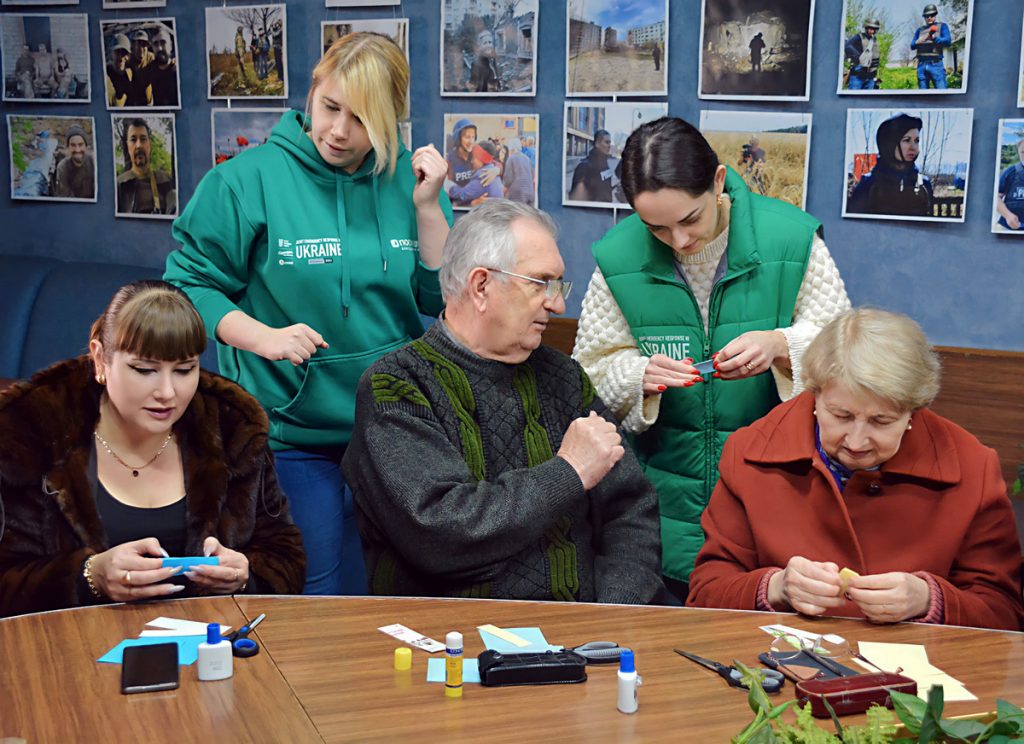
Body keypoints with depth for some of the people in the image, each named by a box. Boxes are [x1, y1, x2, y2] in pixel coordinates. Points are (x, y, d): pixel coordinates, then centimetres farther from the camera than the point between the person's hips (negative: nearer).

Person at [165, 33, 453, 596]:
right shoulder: (250, 178, -6)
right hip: (290, 434, -3)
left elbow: (445, 302, 0)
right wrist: (263, 337, -17)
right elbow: (189, 282, -3)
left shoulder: (409, 181, 3)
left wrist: (427, 207, -10)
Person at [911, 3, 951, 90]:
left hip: (936, 64, -4)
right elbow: (912, 45, 13)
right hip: (922, 65, 4)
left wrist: (934, 38, -19)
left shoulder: (942, 26, 10)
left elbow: (948, 41, -4)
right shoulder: (920, 30, 20)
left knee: (942, 93, -14)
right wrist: (920, 41, -9)